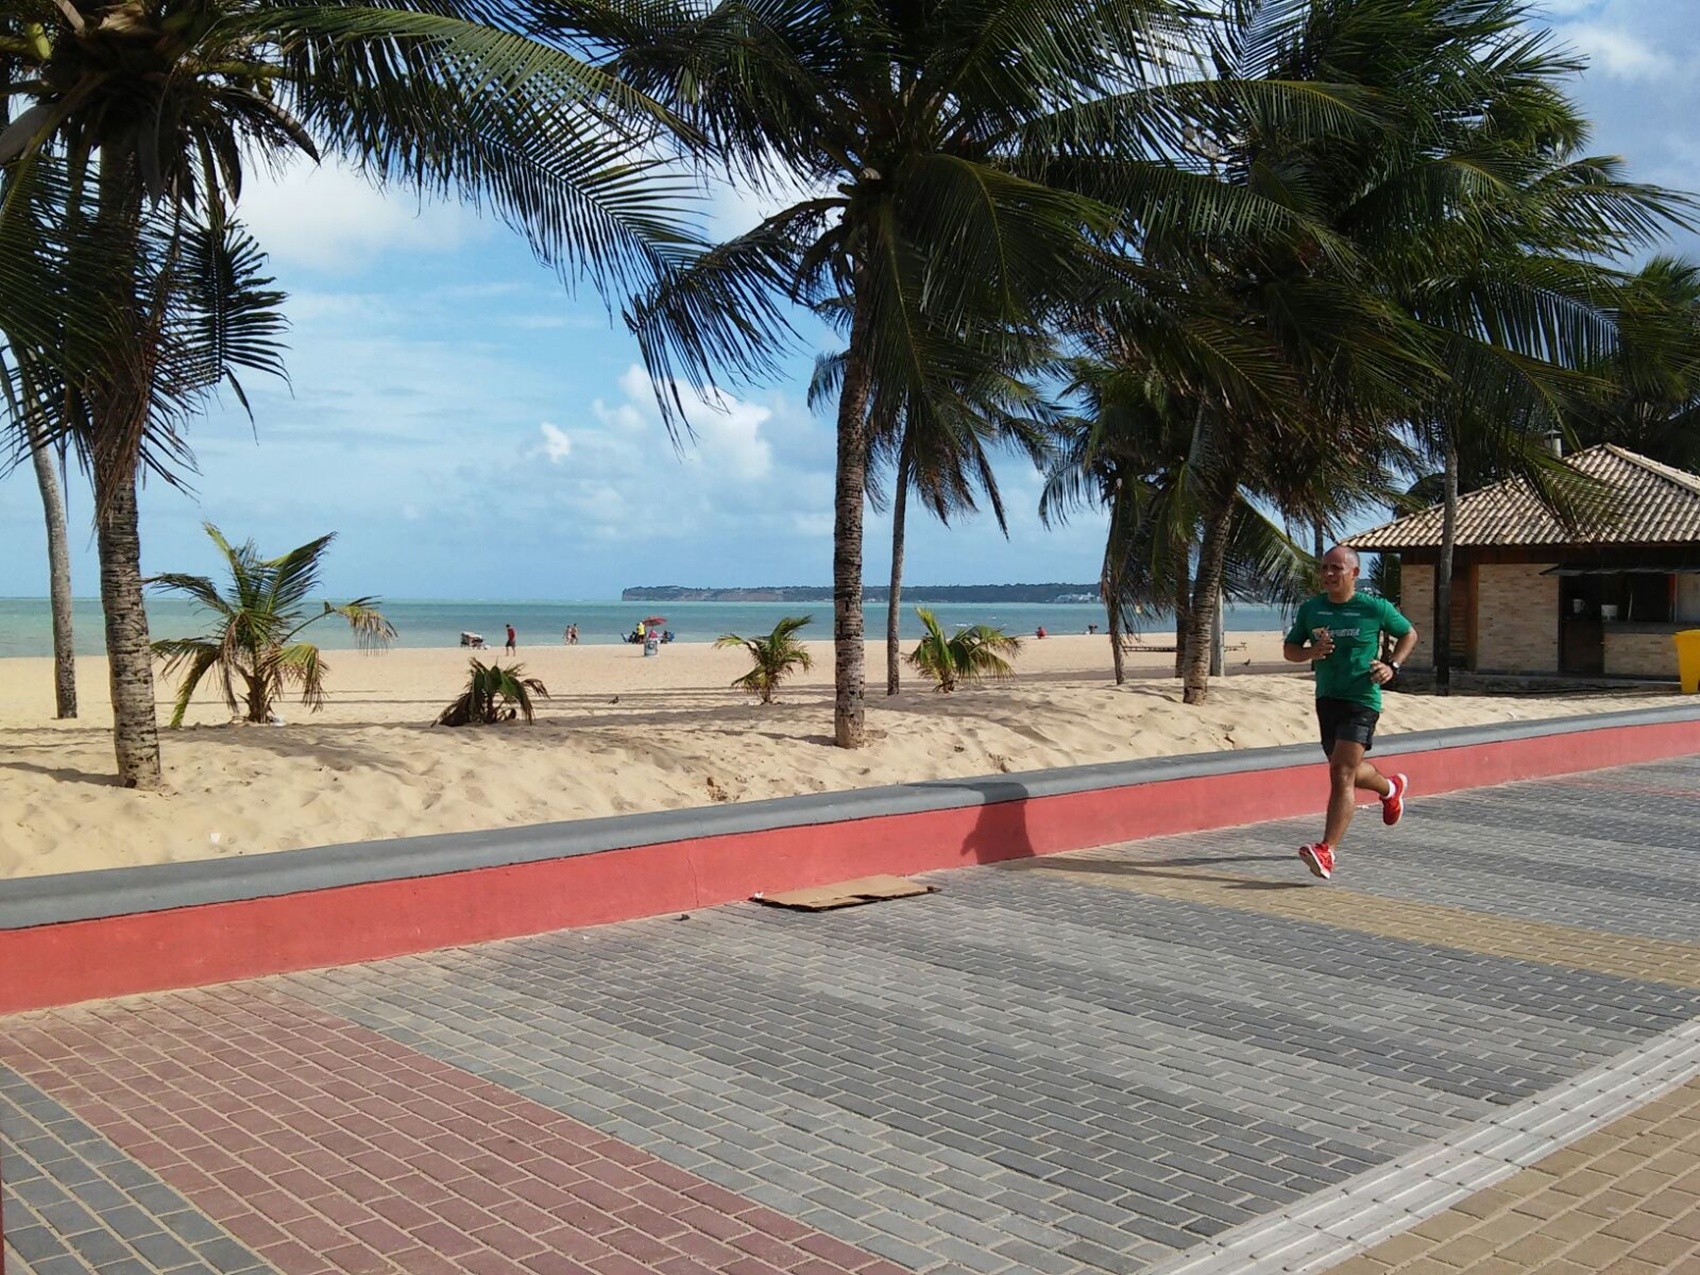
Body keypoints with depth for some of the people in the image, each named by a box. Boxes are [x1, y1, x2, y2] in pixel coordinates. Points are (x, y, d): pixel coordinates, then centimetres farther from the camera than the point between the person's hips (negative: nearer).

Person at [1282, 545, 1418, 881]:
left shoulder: (1375, 608, -6)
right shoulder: (1310, 608, 4)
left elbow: (1409, 634, 10)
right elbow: (1289, 650, 11)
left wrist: (1392, 665, -6)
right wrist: (1311, 652, -11)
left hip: (1362, 700, -5)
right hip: (1326, 699, 6)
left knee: (1342, 774, -17)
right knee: (1349, 772, 21)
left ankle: (1326, 852, -20)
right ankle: (1391, 788, 55)